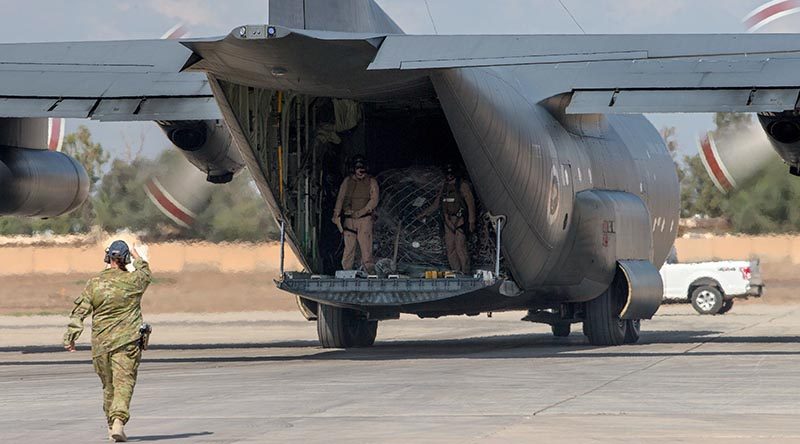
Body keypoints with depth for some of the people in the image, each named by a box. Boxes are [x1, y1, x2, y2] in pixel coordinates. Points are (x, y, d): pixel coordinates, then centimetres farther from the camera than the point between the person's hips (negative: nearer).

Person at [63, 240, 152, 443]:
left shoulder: (94, 284, -1)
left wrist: (70, 337, 1)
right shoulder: (133, 281, -3)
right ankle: (118, 420, -28)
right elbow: (145, 274, 22)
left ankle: (111, 423, 25)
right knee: (124, 382, -8)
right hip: (127, 342, -2)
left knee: (108, 384, 15)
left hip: (101, 342, 2)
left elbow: (79, 312, -2)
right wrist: (139, 259, 41)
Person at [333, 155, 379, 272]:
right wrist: (336, 215, 1)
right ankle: (346, 270, 1)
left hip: (364, 219, -2)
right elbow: (340, 199, 12)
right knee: (348, 246, -1)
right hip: (349, 219, 2)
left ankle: (369, 270, -12)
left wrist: (361, 212, -13)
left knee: (366, 245, -12)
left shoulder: (371, 182, 5)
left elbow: (374, 200, -3)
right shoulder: (347, 181, 11)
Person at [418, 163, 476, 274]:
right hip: (448, 221, 7)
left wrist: (471, 221, -12)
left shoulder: (463, 186, -4)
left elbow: (470, 203, -7)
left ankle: (465, 272, -11)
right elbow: (436, 203, 25)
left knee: (460, 247, -13)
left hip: (459, 220, -7)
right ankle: (456, 272, 6)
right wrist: (424, 214, 23)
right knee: (450, 247, 2)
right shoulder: (445, 187, 16)